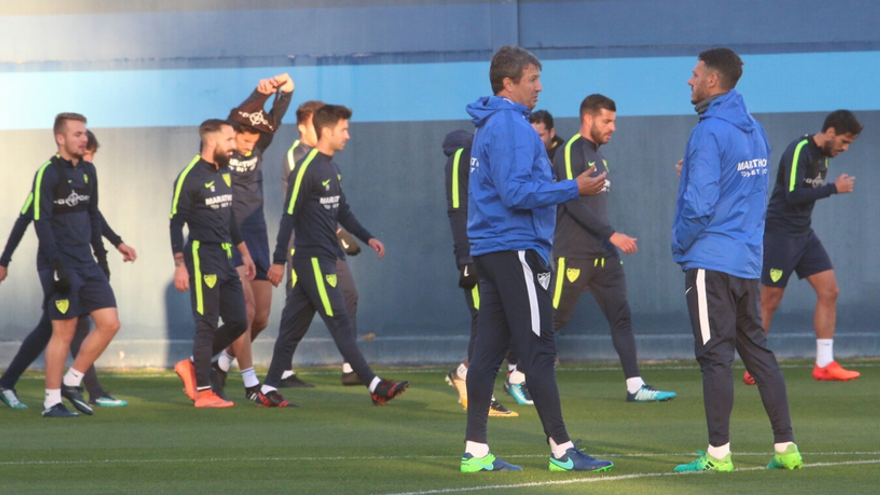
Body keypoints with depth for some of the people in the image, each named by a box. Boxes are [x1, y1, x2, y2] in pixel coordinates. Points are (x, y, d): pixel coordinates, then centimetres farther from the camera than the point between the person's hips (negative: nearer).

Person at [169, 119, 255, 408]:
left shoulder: (224, 173, 15)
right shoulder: (190, 178, -11)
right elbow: (176, 222, -12)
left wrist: (244, 252, 24)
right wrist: (180, 265, -17)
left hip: (225, 259, 8)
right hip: (202, 257, -8)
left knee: (238, 322, 6)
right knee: (207, 325, -5)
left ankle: (192, 366, 19)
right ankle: (203, 392, 1)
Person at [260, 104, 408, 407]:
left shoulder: (331, 168, 15)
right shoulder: (307, 169, -13)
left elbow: (342, 212, 24)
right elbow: (289, 216, -14)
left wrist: (367, 237, 16)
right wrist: (279, 260, -15)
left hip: (323, 259, 9)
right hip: (313, 259, -9)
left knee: (293, 327, 9)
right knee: (340, 325, -7)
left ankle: (269, 390, 12)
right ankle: (375, 387, -9)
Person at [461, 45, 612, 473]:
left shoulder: (490, 126, 19)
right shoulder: (510, 125, -13)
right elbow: (516, 192, -21)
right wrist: (574, 189, -17)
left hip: (490, 251, 10)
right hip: (515, 249, -10)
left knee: (489, 349, 8)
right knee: (538, 350, -7)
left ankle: (475, 451, 7)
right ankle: (561, 449, -6)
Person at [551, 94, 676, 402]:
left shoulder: (597, 156, 16)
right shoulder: (572, 152, -12)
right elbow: (573, 204, -21)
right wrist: (612, 234, -24)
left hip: (603, 254, 8)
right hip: (574, 256, -8)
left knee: (621, 316, -1)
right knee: (554, 319, -1)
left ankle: (635, 386, -5)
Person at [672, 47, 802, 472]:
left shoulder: (709, 133, -15)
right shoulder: (754, 130, 12)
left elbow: (698, 203, -19)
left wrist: (680, 245, -5)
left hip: (711, 261, -8)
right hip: (749, 261, 8)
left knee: (715, 356, -5)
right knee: (757, 350, 11)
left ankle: (719, 453, -4)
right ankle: (786, 446, 10)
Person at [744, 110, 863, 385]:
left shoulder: (822, 155, 9)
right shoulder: (799, 151, -18)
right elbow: (793, 195, -26)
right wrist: (833, 188, -23)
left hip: (804, 235, 9)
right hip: (780, 235, -9)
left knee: (829, 291, 0)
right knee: (770, 301, -2)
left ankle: (824, 364, 2)